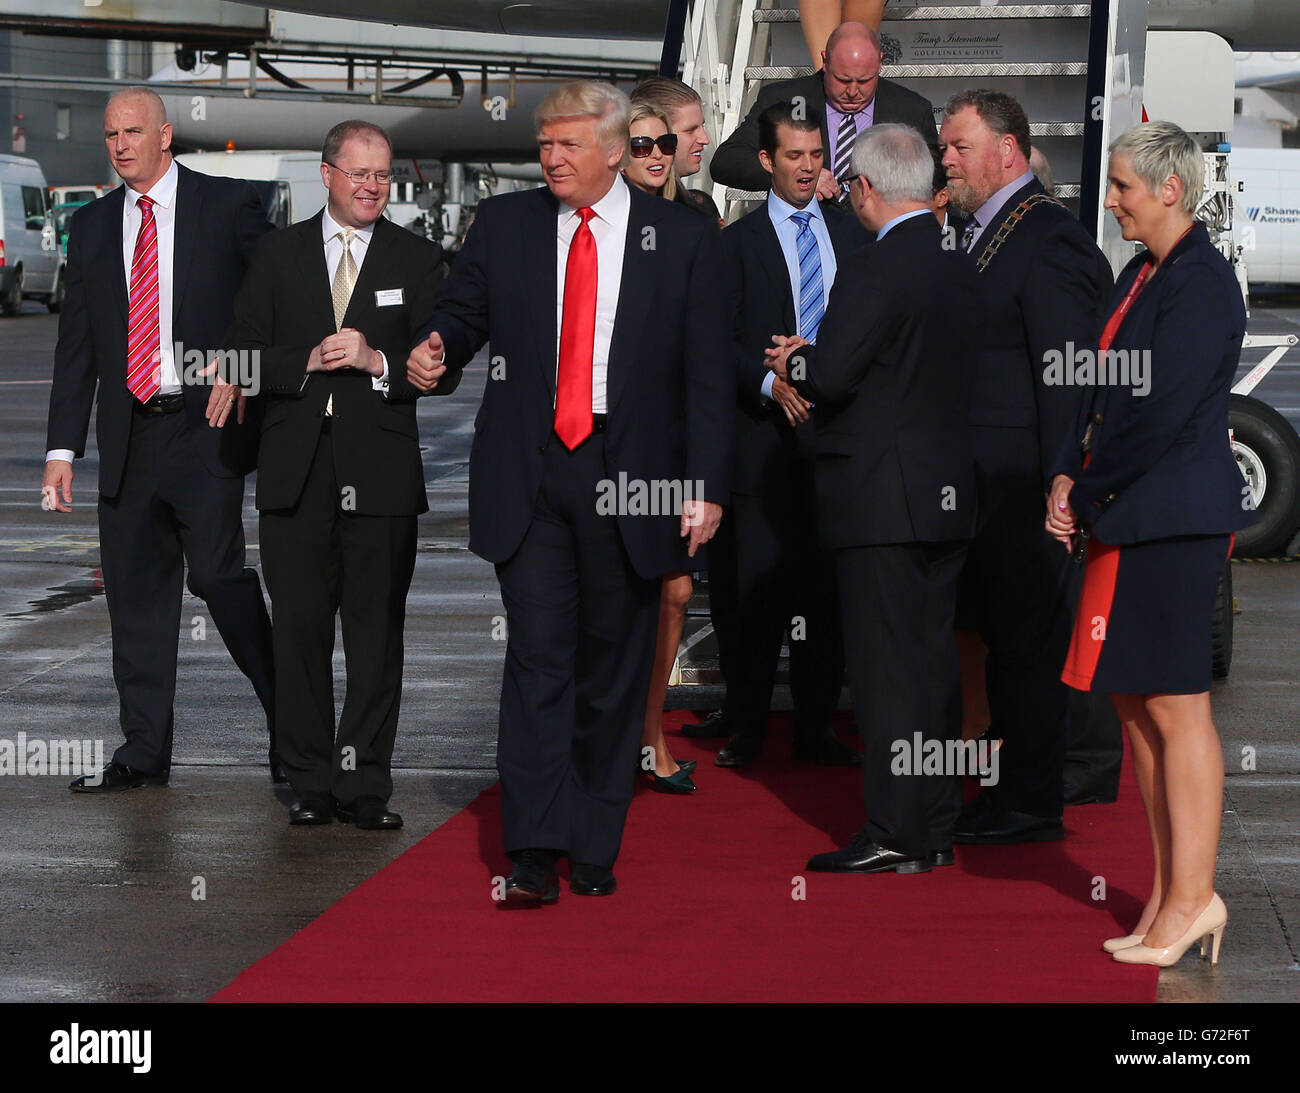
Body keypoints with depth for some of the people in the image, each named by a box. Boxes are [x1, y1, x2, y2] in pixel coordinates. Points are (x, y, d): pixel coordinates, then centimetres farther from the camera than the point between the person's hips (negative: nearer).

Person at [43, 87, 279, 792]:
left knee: (217, 572, -15)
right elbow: (76, 344, 13)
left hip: (205, 425, -5)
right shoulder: (92, 226, 13)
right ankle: (144, 751, 15)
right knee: (135, 589, 6)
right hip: (128, 435, 5)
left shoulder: (228, 206, 1)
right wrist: (62, 448, 7)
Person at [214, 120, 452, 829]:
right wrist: (308, 363, -9)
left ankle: (364, 784, 5)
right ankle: (311, 783, 10)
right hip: (296, 471, 1)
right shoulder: (279, 254, 10)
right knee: (300, 629, 2)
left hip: (381, 474, -1)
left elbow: (441, 370, 3)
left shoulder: (417, 260, 7)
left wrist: (376, 362, -13)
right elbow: (245, 354, 6)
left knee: (376, 632, 0)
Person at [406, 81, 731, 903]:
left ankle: (596, 849, 16)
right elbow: (464, 314, 15)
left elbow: (708, 373, 3)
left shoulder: (682, 238, 4)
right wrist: (437, 353, -10)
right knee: (539, 655, -8)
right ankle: (535, 851, -9)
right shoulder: (504, 225, 8)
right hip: (530, 475, 0)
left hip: (632, 482, 0)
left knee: (614, 666, 6)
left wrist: (705, 487, -4)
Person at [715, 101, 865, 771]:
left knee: (826, 582, 5)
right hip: (767, 432, -3)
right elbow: (724, 340, -2)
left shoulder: (851, 234, 13)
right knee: (761, 581, -3)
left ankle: (815, 727, 12)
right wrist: (770, 383, -17)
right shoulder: (738, 241, 3)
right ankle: (745, 728, 6)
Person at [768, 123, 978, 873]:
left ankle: (896, 836, -2)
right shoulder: (959, 267, 10)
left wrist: (793, 362, 3)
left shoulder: (876, 274, -17)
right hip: (949, 494, 9)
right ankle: (937, 829, 18)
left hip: (884, 496, -8)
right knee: (934, 659, 12)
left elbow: (828, 380, -19)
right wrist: (817, 360, 18)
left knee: (888, 665, -4)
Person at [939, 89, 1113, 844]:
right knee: (996, 634, 14)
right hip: (978, 481, 9)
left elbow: (1067, 376, -17)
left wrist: (1059, 488, -19)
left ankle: (1032, 805, 6)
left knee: (1028, 637, -2)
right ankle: (1015, 789, 23)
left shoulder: (1047, 239, -13)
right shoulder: (981, 232, 15)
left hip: (1020, 486, -9)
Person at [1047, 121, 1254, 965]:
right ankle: (1172, 894, 17)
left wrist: (1086, 496, -10)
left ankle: (1193, 894, -1)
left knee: (1176, 705, -6)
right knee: (1135, 702, 11)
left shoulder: (1201, 284, -15)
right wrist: (1071, 477, 5)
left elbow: (1158, 412, -19)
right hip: (1130, 516, 10)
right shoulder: (1142, 275, 15)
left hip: (1174, 515, -10)